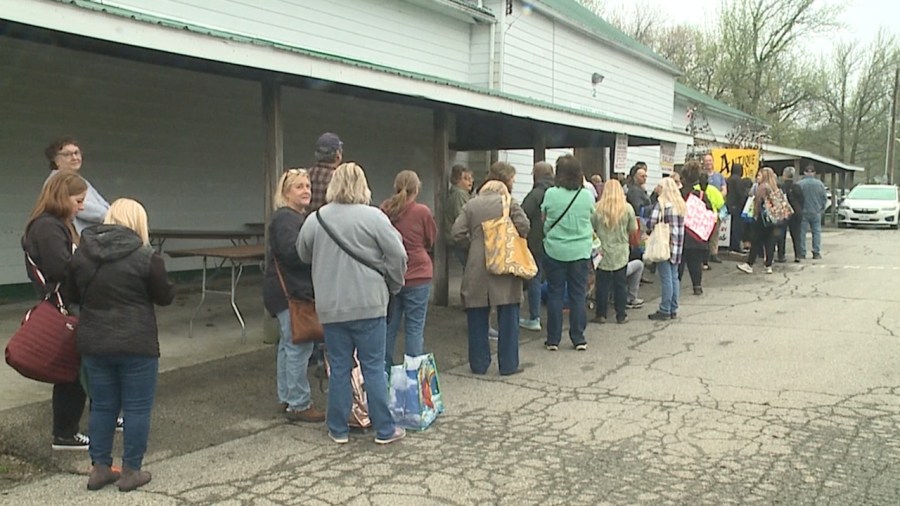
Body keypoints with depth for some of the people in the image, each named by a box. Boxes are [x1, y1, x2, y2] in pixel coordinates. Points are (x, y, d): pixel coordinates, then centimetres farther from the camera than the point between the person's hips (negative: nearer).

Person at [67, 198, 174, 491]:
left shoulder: (81, 253, 3)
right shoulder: (145, 256, -13)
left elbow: (75, 295, 14)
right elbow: (166, 297, -3)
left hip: (93, 343, 5)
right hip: (136, 344, -5)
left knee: (102, 405, 16)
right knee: (137, 407, 7)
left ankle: (99, 469, 23)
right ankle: (130, 472, 13)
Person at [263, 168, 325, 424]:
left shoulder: (300, 217, 19)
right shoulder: (284, 218, -13)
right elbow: (293, 252, -26)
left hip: (297, 290, 11)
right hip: (289, 292, -11)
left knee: (288, 345, 15)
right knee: (299, 347, -8)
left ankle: (286, 399, 25)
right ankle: (298, 405, -1)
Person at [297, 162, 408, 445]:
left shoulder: (314, 220, 0)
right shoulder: (373, 217, -10)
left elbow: (303, 256, 14)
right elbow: (397, 256, -8)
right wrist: (393, 286, 8)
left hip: (330, 307, 3)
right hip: (369, 304, -2)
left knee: (339, 368, 11)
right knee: (373, 367, 6)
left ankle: (338, 429, 20)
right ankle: (384, 430, 13)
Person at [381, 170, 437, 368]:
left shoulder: (385, 209, -1)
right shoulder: (422, 212, -9)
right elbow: (431, 242, 5)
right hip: (417, 275, -3)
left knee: (388, 326, 12)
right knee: (414, 328, 3)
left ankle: (384, 371, 18)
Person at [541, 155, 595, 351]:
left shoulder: (550, 194, -9)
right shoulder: (587, 196, -5)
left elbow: (544, 221, 3)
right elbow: (591, 218, 10)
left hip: (555, 250, -1)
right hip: (581, 251, 1)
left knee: (555, 294, 8)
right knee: (578, 295, 8)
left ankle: (553, 339, 12)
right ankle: (578, 339, 13)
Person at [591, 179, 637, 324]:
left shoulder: (598, 207, -9)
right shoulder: (627, 208, -8)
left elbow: (591, 227, -3)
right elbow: (633, 229, -1)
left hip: (603, 251, 0)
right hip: (621, 252, 0)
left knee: (602, 284, 8)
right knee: (620, 284, 9)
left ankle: (601, 315, 12)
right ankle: (621, 315, 14)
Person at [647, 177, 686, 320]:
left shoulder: (661, 203, -11)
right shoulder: (680, 203, 11)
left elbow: (652, 222, -17)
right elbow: (681, 225, 12)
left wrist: (652, 233, 2)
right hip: (677, 245, 7)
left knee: (666, 278, -4)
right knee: (674, 277, 12)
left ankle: (664, 310, 1)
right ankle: (673, 309, 17)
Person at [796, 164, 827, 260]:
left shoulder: (799, 184, -9)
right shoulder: (820, 184, -2)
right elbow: (824, 198, 3)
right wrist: (821, 209, 16)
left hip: (803, 212, -2)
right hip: (816, 212, 2)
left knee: (802, 233, 3)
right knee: (816, 232, 9)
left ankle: (802, 253, 3)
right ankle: (816, 253, 7)